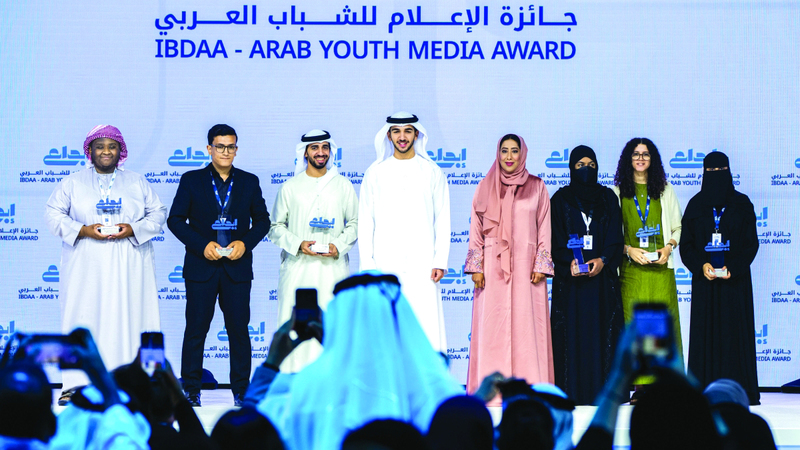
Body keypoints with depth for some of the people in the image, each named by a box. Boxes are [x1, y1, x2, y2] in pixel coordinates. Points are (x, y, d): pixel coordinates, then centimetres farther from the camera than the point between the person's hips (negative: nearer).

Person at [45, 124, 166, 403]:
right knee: (82, 317, -7)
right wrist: (82, 230, -12)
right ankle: (76, 385, -6)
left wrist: (133, 229, -9)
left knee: (130, 318, -5)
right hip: (85, 267, -1)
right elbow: (54, 215, 5)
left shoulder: (137, 183, 14)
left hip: (129, 265, 1)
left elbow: (158, 213, 9)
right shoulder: (72, 183, 11)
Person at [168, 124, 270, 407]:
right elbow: (175, 219, 1)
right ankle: (191, 391, 11)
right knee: (196, 329, 2)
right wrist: (202, 245, -11)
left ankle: (241, 391, 10)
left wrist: (245, 243, -7)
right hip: (201, 266, -1)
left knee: (239, 329, 2)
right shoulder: (191, 180, 4)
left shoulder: (249, 182, 8)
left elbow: (263, 221, 11)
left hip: (238, 267, 1)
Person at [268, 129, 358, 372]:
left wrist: (339, 245, -4)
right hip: (298, 267, 0)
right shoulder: (290, 187, 9)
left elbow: (355, 223, 14)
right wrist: (297, 244, -8)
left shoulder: (343, 186, 12)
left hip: (333, 267, 0)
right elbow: (276, 227, 10)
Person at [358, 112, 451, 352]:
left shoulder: (432, 172, 10)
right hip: (385, 266, 0)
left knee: (427, 327, -8)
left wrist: (440, 261, -1)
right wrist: (367, 264, 1)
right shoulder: (375, 173, 10)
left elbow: (442, 220, 9)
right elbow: (365, 222, 9)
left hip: (422, 266, 0)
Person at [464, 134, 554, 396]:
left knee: (526, 323, -4)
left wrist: (541, 266, -3)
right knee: (491, 325, -4)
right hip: (493, 266, 1)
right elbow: (476, 229, 8)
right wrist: (476, 266, 0)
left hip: (526, 266, 0)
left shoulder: (537, 187, 8)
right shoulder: (486, 187, 10)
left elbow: (544, 229, 6)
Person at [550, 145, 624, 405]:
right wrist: (569, 261, -17)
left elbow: (615, 236, 4)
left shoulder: (608, 198, 11)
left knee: (601, 331, -3)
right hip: (570, 277, -1)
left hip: (602, 274, 1)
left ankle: (601, 390, -1)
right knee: (572, 332, -4)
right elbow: (555, 237, 0)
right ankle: (572, 392, -3)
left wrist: (602, 260, -13)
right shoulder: (560, 199, 7)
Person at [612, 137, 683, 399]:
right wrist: (628, 249, -8)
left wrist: (668, 247, -4)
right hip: (632, 267, -1)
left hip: (660, 266, 1)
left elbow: (677, 227, 14)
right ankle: (641, 386, -3)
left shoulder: (665, 190, 13)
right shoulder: (618, 192, 10)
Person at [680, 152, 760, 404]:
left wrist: (733, 267, -14)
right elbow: (686, 244, 4)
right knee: (705, 332, -2)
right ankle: (705, 391, 0)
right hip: (704, 279, 1)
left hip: (736, 278, -1)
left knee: (735, 331, -2)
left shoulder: (742, 204, 5)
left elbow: (751, 242, 1)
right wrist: (701, 265, -14)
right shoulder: (696, 205, 7)